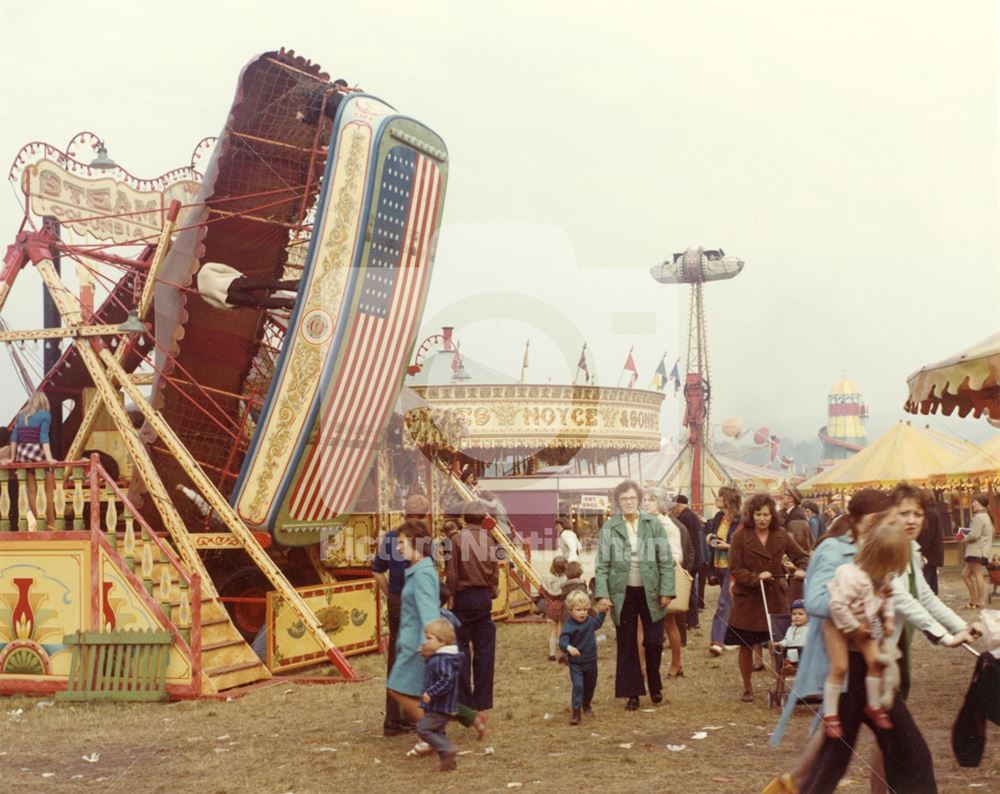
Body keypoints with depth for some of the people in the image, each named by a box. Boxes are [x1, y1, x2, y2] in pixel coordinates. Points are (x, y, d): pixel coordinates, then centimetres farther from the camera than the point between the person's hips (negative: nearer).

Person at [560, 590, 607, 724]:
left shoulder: (589, 620, -1)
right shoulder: (569, 626, -23)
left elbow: (597, 624, 24)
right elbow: (562, 641, -34)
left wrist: (603, 612, 16)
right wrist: (569, 647, -53)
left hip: (591, 661, 6)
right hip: (575, 663, -6)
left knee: (590, 685, 20)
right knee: (578, 686, -18)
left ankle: (586, 705, 46)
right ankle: (576, 713, -12)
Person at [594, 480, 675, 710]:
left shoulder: (653, 525, -1)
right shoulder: (609, 528, -3)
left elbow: (666, 561, 0)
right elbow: (602, 564, -3)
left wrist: (667, 591, -6)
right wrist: (602, 594, -12)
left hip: (650, 592, 0)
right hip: (623, 593, 0)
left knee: (654, 641, 4)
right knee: (626, 645, 6)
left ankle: (654, 686, 28)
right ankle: (633, 693, 16)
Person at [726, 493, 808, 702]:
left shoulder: (781, 536, 3)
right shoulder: (741, 537, -6)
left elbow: (802, 556, 8)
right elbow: (734, 568, -8)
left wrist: (803, 569, -15)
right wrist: (756, 577, -22)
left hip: (775, 597, 2)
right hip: (747, 599, -1)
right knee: (746, 646, 7)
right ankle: (747, 688, 25)